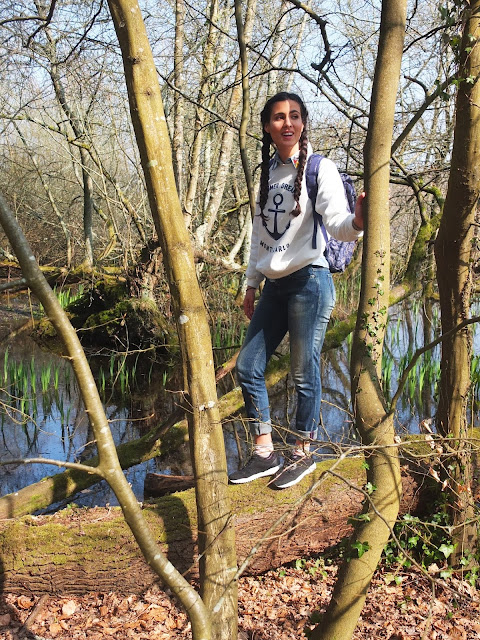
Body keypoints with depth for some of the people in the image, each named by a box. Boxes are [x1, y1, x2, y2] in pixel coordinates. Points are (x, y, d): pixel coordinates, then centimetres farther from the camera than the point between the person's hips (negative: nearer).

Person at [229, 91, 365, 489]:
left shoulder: (320, 169, -5)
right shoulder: (268, 172, 14)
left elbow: (335, 220, -21)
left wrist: (356, 222, -44)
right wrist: (252, 284, 20)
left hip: (309, 281, -7)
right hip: (274, 286, 7)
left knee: (304, 373, -2)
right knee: (248, 368, 6)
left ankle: (303, 454, 16)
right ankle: (265, 454, 18)